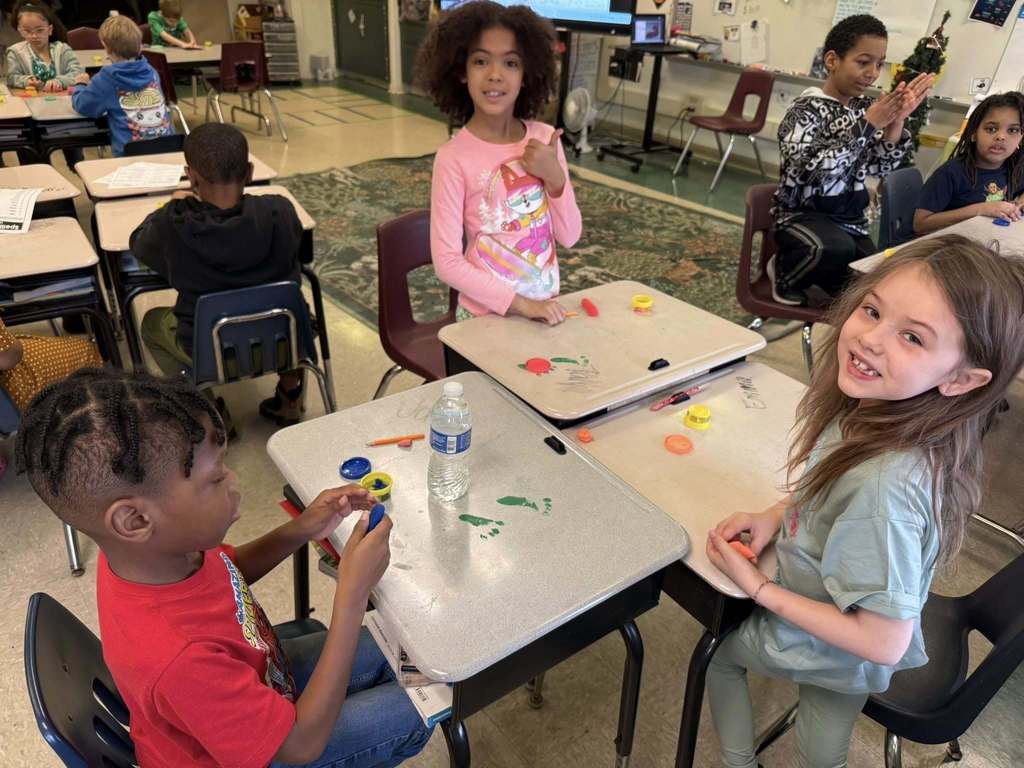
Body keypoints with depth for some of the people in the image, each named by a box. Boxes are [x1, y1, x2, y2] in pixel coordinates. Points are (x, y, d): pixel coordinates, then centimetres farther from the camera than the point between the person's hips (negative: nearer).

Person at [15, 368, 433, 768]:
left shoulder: (151, 549, -23)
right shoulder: (175, 660, -45)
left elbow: (228, 570, 1)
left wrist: (299, 531, -18)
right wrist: (352, 594, -36)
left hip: (255, 680, 6)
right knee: (410, 715, 3)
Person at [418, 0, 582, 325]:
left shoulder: (545, 139, -4)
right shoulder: (454, 158, -16)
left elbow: (569, 236, -1)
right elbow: (446, 261, -17)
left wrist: (555, 177, -16)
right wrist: (518, 302, -19)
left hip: (543, 308, 4)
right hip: (486, 316, -4)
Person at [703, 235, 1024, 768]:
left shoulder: (886, 484, -42)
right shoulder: (872, 408, -19)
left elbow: (883, 644, -33)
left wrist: (757, 586, -24)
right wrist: (777, 514, -9)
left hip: (829, 654, -4)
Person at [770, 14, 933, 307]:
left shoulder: (865, 107, 6)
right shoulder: (806, 110, -13)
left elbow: (880, 167, -1)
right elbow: (812, 171, -29)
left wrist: (896, 121, -16)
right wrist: (869, 124, -28)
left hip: (849, 218, 6)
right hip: (801, 214, -6)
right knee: (835, 248, -36)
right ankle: (784, 272, -5)